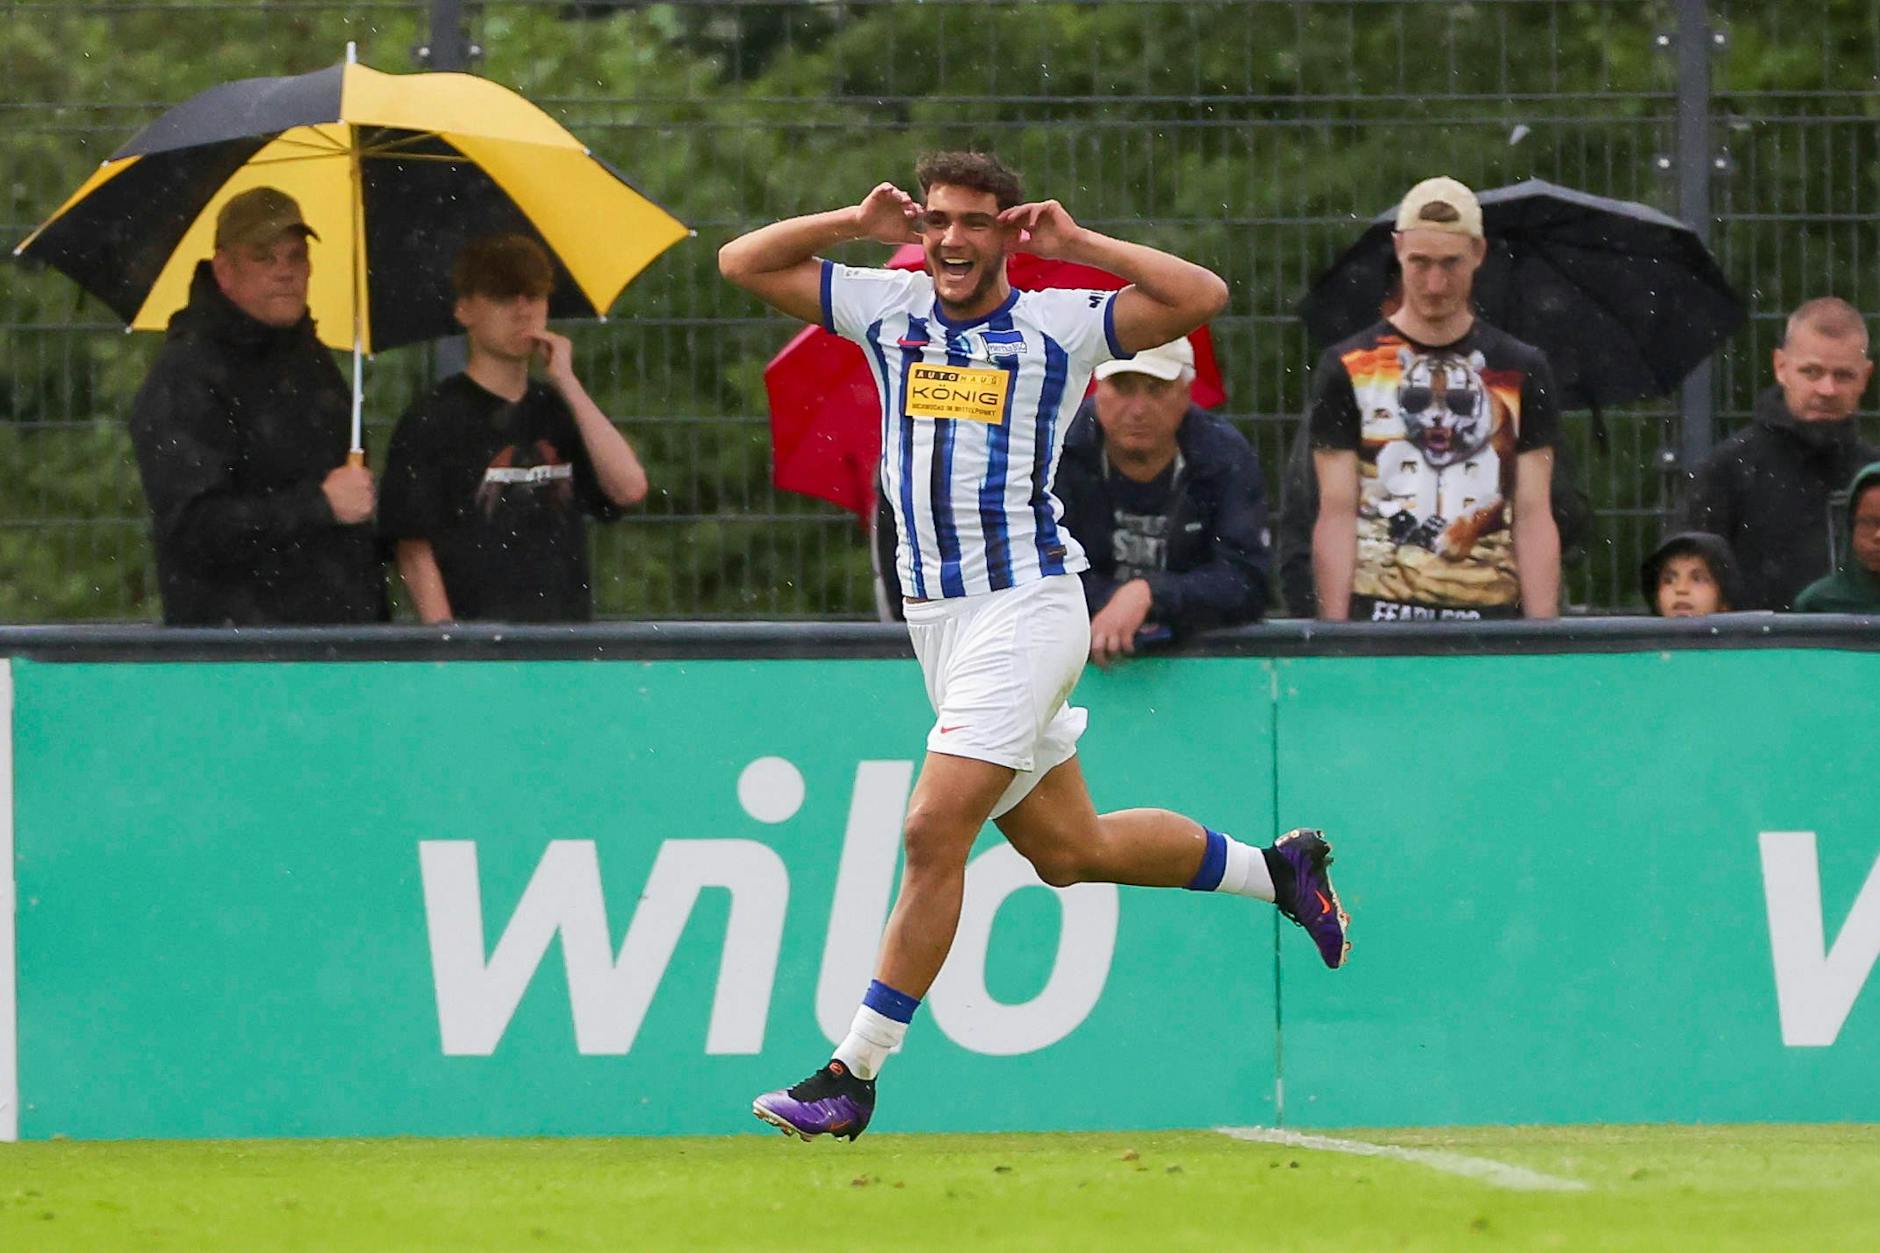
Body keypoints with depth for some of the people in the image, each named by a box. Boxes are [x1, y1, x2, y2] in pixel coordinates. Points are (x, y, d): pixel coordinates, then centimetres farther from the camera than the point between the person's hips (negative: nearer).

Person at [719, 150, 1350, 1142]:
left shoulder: (1057, 324, -2)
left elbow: (1202, 297, -12)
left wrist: (1076, 242, -10)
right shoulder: (889, 309, 10)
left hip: (1026, 606, -6)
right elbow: (742, 262, 12)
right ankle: (1274, 871, 35)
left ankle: (854, 1077, -14)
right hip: (936, 616, 6)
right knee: (1067, 853, 13)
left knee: (934, 831, -16)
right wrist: (859, 224, 1)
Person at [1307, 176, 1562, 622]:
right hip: (1379, 616, -1)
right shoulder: (1349, 369, 8)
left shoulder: (1520, 371, 12)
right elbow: (1337, 515, 4)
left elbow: (1533, 517, 8)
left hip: (1491, 616, 1)